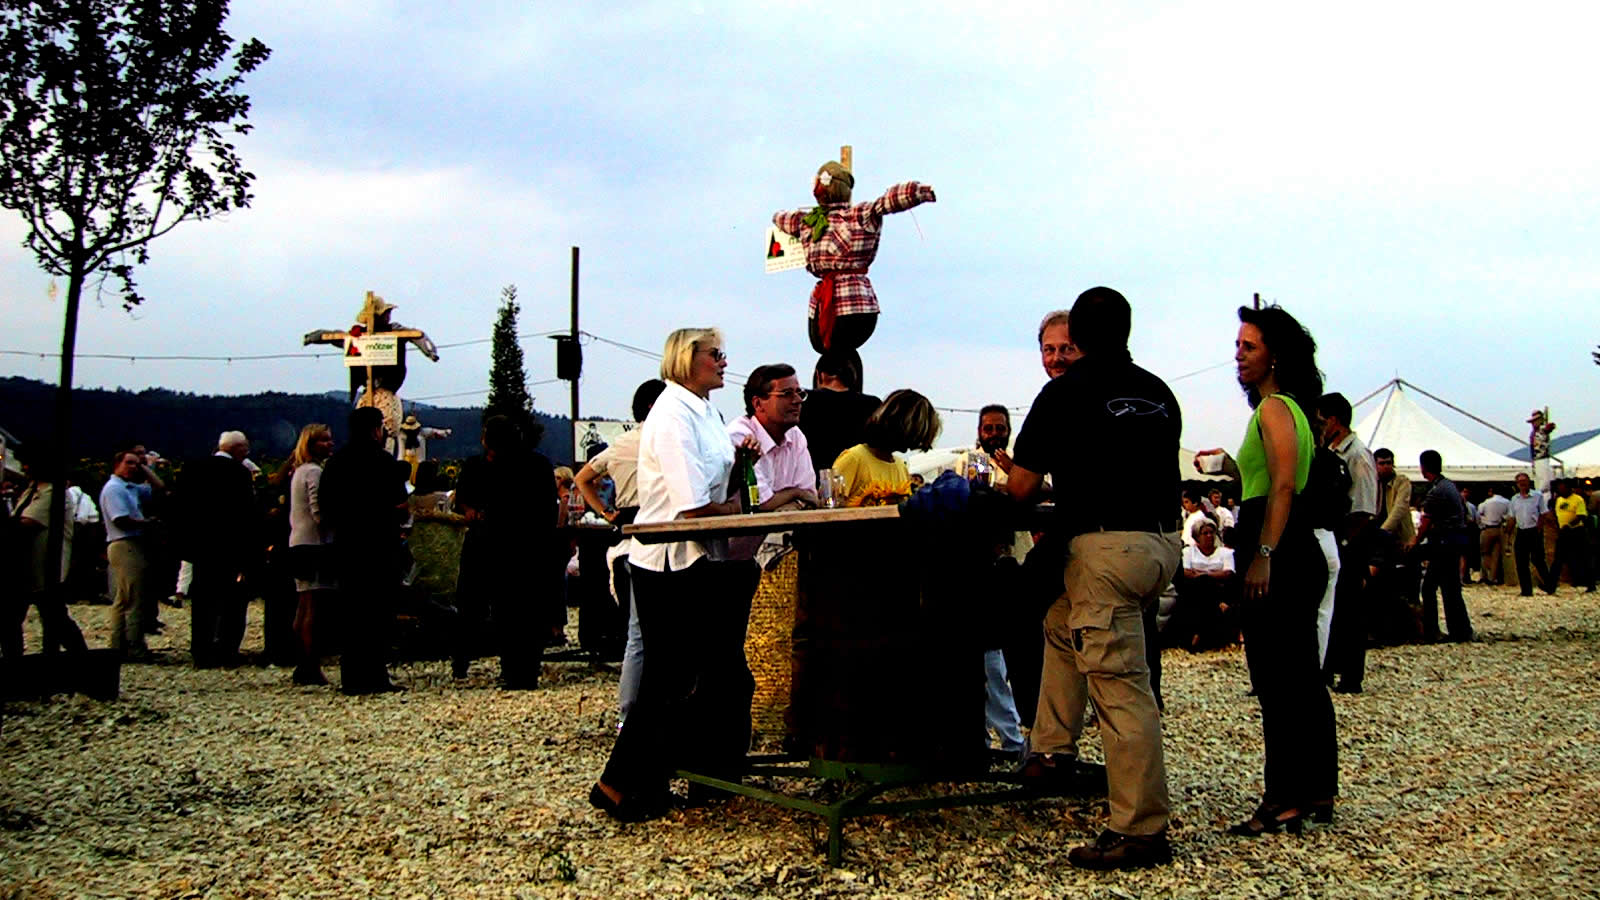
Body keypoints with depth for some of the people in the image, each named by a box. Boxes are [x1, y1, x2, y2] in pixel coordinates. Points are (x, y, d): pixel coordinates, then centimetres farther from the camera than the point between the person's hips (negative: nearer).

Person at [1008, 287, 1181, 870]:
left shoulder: (1067, 391, -4)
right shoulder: (1159, 392, 14)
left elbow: (1021, 486, -6)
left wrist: (1035, 502, 17)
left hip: (1106, 546, -8)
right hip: (1164, 542, 8)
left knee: (1120, 686, -6)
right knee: (1063, 623, 29)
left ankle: (1142, 831, -3)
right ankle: (1050, 751, 33)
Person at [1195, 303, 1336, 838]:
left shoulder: (1274, 407, -10)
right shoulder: (1290, 408, 20)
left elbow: (1284, 485, -21)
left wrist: (1263, 554, -25)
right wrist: (1232, 466, 15)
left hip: (1280, 558, -11)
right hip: (1295, 555, 11)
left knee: (1276, 679, -7)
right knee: (1300, 678, 13)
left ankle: (1285, 800, -4)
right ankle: (1317, 791, 20)